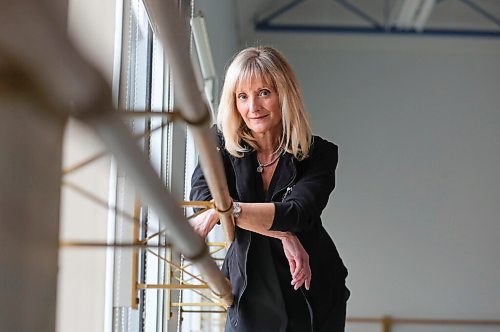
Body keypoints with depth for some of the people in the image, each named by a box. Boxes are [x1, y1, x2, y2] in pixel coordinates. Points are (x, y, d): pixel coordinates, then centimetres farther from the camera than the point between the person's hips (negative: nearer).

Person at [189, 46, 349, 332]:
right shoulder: (223, 144, -5)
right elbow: (202, 195, -22)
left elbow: (296, 213, -27)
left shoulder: (319, 155, -11)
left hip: (311, 296, -1)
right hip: (249, 295, 1)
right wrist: (283, 235, -30)